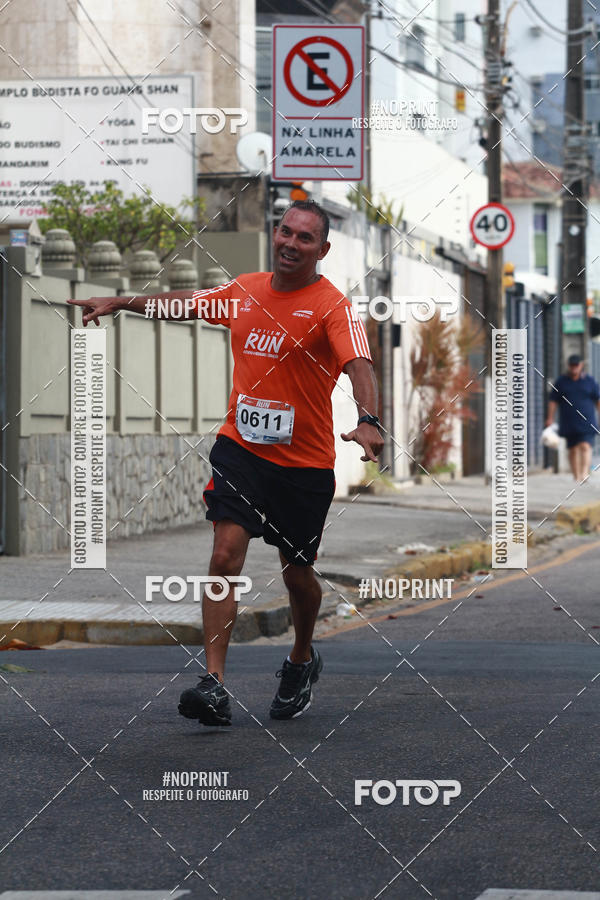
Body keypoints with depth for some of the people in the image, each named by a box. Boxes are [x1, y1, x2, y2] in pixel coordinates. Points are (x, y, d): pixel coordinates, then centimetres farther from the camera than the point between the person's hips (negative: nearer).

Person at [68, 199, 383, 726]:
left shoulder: (332, 306, -11)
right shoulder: (245, 291, 6)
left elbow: (359, 365, -28)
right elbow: (184, 303, 23)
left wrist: (367, 420, -46)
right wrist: (119, 302, 25)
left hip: (304, 464, -3)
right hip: (240, 446, 3)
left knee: (297, 573, 11)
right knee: (226, 555, -14)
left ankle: (303, 662, 40)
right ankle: (214, 685, -17)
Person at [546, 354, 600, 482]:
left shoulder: (590, 381, 7)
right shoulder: (561, 381, 7)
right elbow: (553, 400, 6)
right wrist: (550, 418, -2)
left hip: (586, 422, -1)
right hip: (569, 424, 1)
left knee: (585, 447, -16)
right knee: (573, 449, 4)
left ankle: (585, 474, -29)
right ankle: (576, 476, 11)